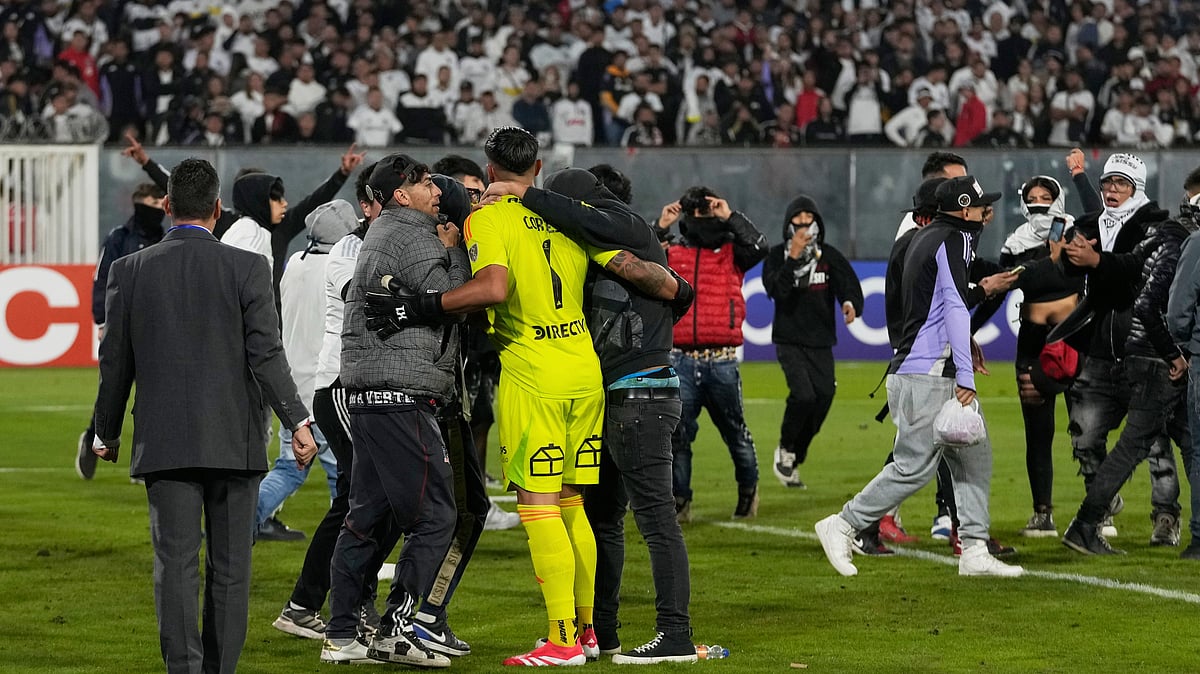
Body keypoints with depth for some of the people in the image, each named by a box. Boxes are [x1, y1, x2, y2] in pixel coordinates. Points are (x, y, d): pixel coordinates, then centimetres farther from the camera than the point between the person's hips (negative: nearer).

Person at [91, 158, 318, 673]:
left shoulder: (129, 271, 1)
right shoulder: (247, 268, -4)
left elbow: (115, 363, 6)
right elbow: (266, 354, -10)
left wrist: (107, 433, 18)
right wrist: (297, 422, -6)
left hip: (163, 442, 1)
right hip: (235, 441, -1)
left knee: (176, 563, -1)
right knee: (230, 568, 7)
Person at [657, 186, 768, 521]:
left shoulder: (731, 253, 7)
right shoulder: (671, 255, 9)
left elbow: (759, 246, -11)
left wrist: (730, 216, -8)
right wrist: (659, 228, -5)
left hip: (721, 362, 0)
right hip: (681, 360, 0)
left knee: (734, 430, 11)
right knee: (677, 432, -4)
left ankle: (748, 489, 31)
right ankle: (680, 499, 4)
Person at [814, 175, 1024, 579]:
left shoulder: (925, 237, 18)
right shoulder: (954, 240, -10)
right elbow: (955, 308, -19)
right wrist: (965, 378, -22)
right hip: (928, 375, -10)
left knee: (974, 455, 8)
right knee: (916, 466, -9)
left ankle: (975, 552, 5)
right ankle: (843, 526, -2)